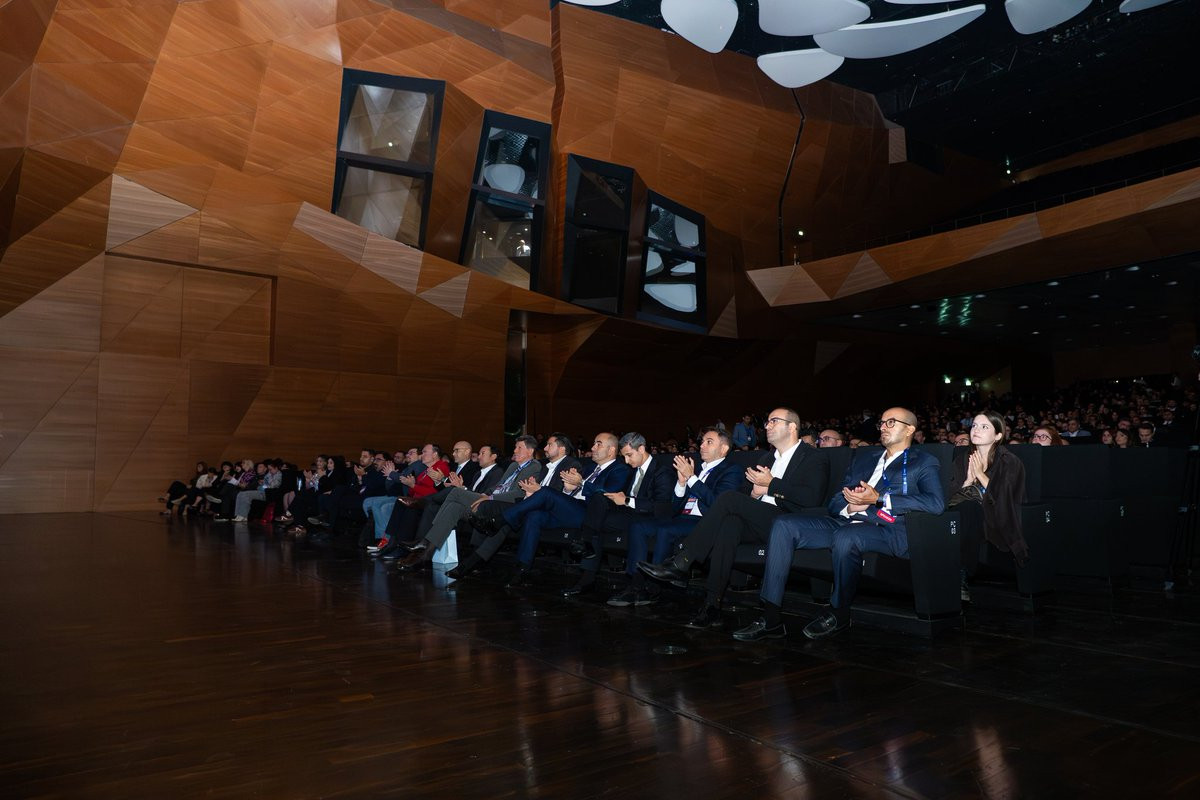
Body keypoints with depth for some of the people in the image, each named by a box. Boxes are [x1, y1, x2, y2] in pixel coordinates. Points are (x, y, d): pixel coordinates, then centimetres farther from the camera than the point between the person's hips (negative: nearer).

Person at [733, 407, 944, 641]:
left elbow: (936, 503, -8)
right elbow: (834, 501, 25)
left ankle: (839, 615, -13)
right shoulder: (863, 458, 29)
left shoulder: (924, 462, 12)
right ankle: (770, 619, -19)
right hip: (846, 522, 6)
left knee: (845, 536, -38)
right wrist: (850, 506, 0)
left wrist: (879, 498, -12)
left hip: (888, 531, -6)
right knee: (784, 525, -15)